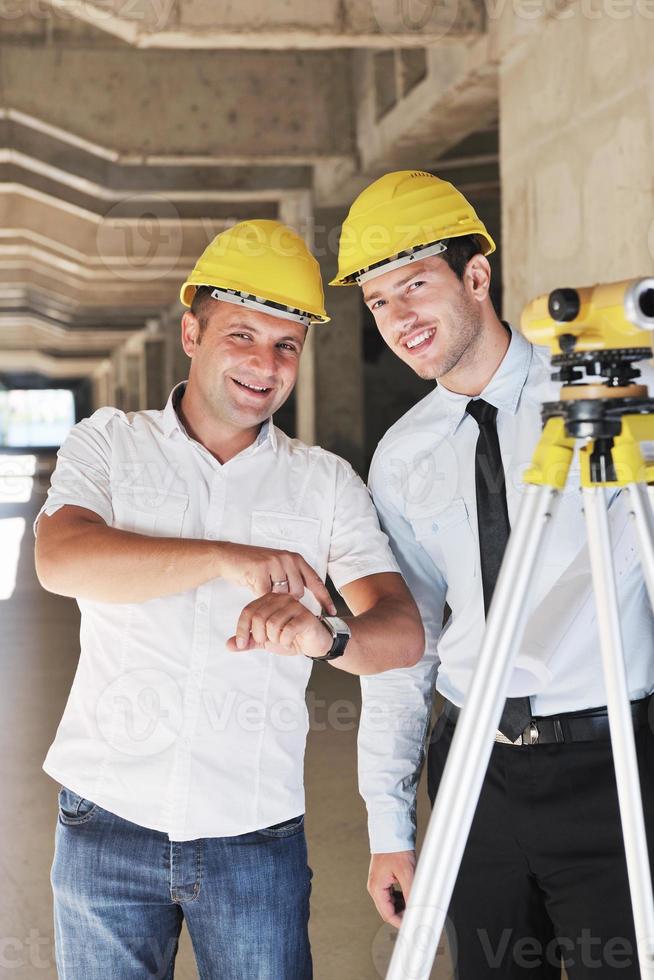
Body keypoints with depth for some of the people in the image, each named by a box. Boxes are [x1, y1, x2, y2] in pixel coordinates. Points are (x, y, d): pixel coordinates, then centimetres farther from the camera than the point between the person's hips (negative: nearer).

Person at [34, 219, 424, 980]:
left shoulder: (327, 483, 5)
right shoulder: (109, 443, 4)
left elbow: (402, 630, -6)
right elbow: (60, 559, -15)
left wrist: (327, 635, -30)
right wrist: (228, 559, -27)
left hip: (255, 832, 1)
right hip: (109, 822, 0)